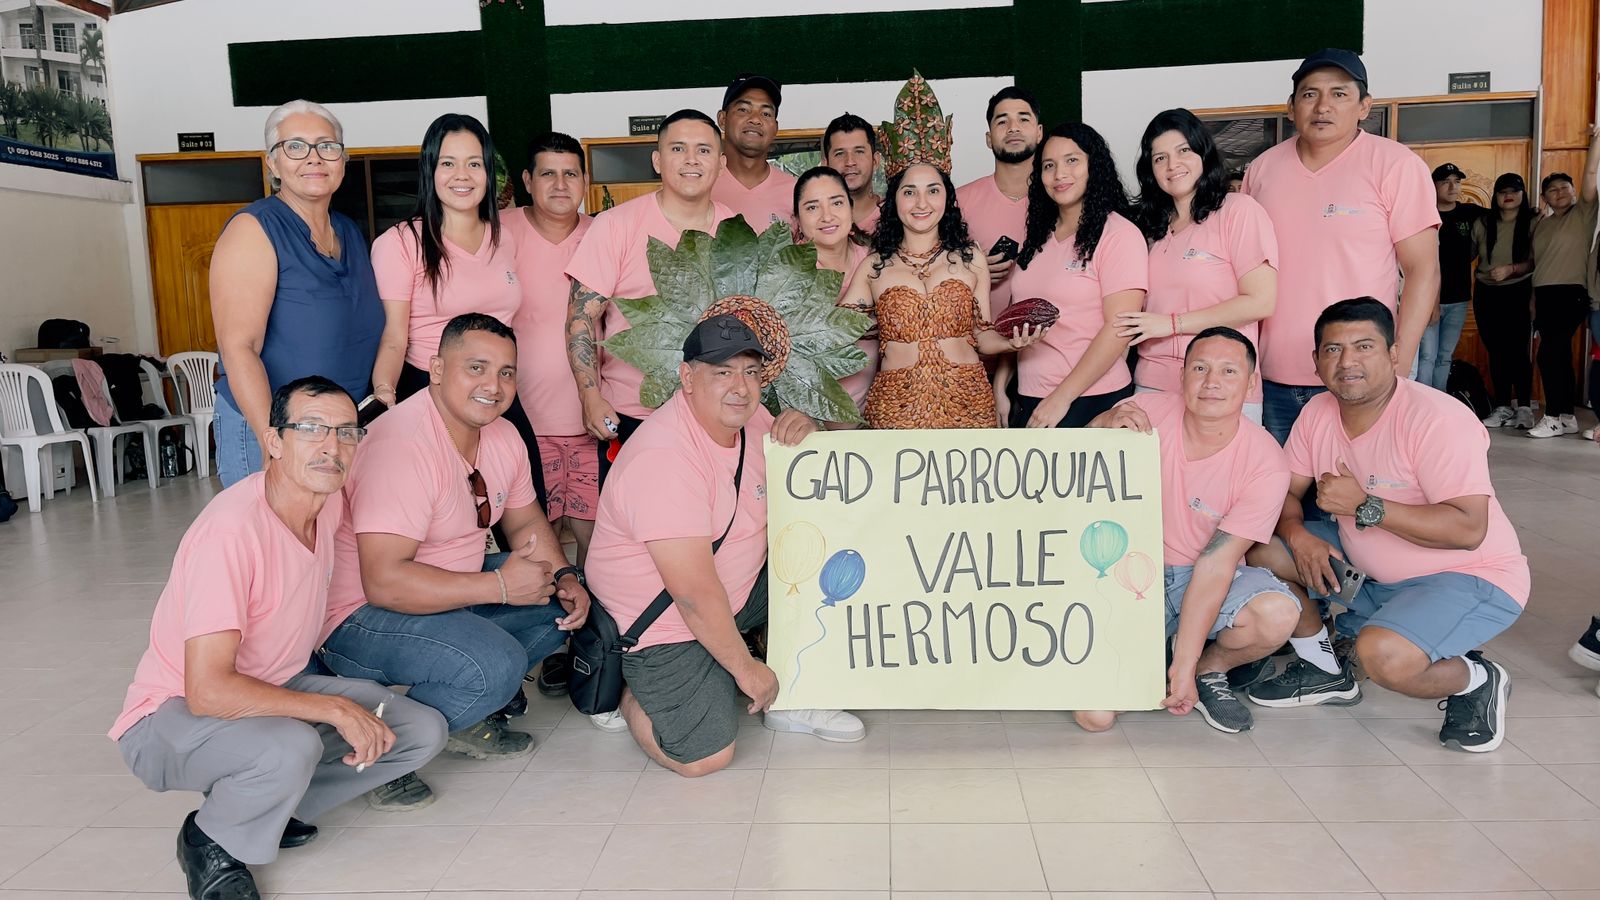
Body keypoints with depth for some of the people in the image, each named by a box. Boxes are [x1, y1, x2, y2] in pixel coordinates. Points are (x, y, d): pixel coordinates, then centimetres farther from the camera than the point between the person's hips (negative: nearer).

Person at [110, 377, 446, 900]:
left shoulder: (329, 503, -6)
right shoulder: (232, 529, -29)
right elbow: (207, 690, -32)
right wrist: (336, 709, -29)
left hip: (276, 688, 7)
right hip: (172, 714, -7)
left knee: (424, 731, -6)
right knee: (290, 749, -38)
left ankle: (267, 808, 6)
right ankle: (210, 843, -5)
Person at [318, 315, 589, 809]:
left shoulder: (502, 436, 1)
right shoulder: (404, 445, -27)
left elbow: (526, 521, 14)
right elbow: (385, 582, -32)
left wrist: (565, 578, -6)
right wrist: (498, 586, -27)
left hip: (452, 592, 9)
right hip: (362, 615, -9)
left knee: (562, 599, 1)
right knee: (496, 664, -30)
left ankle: (467, 720, 7)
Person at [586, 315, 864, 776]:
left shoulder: (747, 417, -2)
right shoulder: (664, 457, -29)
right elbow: (694, 593, -28)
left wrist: (804, 434, -11)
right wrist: (746, 667, -17)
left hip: (740, 589, 8)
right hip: (665, 624, -8)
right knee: (704, 758, -16)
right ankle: (631, 690, 15)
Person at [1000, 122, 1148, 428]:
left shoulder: (1120, 235, -9)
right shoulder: (1038, 237, 11)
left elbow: (1118, 328, -15)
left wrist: (1062, 398, -17)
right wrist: (999, 388, 5)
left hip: (1091, 402, -6)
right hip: (1028, 401, 6)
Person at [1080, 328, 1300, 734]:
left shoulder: (1266, 464, -16)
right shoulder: (1147, 412, -14)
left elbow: (1215, 563, -18)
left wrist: (1185, 665, -21)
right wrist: (1107, 424, -33)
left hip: (1207, 579, 1)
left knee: (1278, 613, -33)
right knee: (1095, 715, -18)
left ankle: (1208, 669, 2)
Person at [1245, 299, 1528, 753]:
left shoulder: (1439, 419, -25)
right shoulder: (1318, 412, -4)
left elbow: (1468, 530, -30)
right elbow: (1284, 490, 2)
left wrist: (1364, 506, -31)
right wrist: (1298, 534, -20)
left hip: (1471, 577, -7)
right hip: (1368, 568, 8)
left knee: (1384, 654, -33)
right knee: (1264, 550, -6)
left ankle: (1475, 680, 4)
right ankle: (1324, 671, 14)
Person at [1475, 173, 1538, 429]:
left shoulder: (1534, 222, -3)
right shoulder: (1483, 223, 6)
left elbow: (1537, 261, -9)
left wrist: (1511, 269, -23)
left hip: (1518, 294, -3)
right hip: (1487, 294, 3)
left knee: (1517, 349, -10)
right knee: (1495, 351, 5)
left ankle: (1524, 407, 0)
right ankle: (1502, 407, 12)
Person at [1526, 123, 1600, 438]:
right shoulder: (1540, 225, 16)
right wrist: (1533, 303, 11)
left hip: (1571, 293, -6)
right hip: (1543, 295, 6)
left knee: (1549, 353, -13)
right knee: (1559, 354, 9)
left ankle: (1553, 417, -7)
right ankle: (1567, 417, 14)